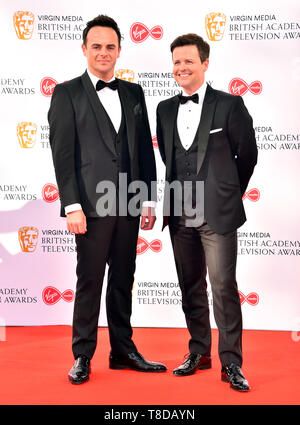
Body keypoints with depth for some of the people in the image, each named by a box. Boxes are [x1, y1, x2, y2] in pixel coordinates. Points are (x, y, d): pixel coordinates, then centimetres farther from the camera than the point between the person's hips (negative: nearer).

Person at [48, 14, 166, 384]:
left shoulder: (133, 93, 14)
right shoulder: (67, 93, 2)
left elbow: (145, 149, 14)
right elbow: (62, 154, -5)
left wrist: (149, 199, 8)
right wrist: (72, 206, -13)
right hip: (91, 205, -4)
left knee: (123, 280, 12)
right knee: (89, 281, 2)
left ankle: (123, 350, 24)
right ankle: (82, 357, 15)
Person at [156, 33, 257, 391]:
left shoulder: (230, 105, -2)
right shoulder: (165, 109, 11)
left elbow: (248, 154, 5)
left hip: (217, 214, -5)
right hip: (179, 214, 5)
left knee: (224, 288, -5)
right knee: (191, 287, 12)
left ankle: (231, 363, 7)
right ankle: (199, 352, 26)